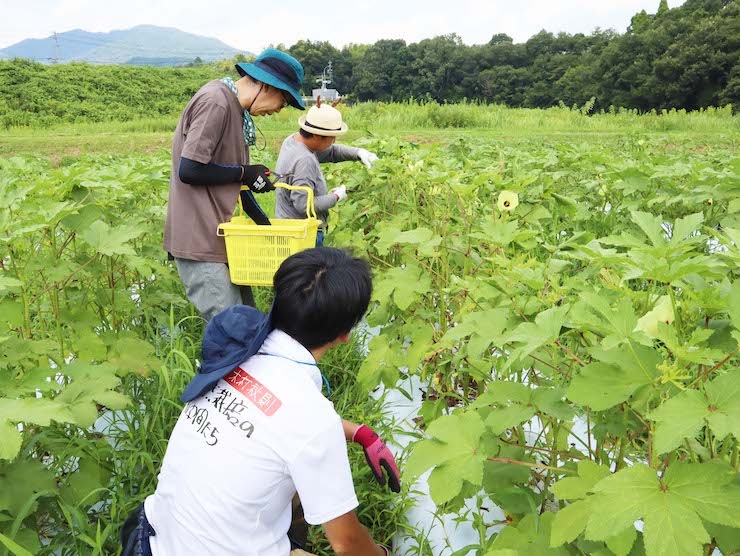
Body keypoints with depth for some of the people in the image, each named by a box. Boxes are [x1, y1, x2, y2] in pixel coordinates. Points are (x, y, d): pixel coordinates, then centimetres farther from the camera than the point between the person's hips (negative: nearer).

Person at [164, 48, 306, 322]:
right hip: (198, 238, -10)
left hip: (219, 234, 10)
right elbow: (189, 170, -22)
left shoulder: (235, 106, 13)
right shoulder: (215, 102, -17)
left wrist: (261, 218, 13)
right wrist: (244, 173, -11)